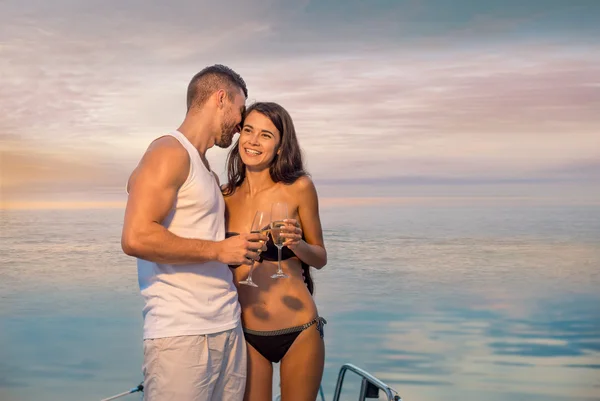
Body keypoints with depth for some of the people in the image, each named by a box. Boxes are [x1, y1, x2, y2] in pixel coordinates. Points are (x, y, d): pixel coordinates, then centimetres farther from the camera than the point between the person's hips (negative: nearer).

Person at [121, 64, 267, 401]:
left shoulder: (208, 171, 20)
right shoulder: (170, 152, -7)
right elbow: (136, 238, -18)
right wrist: (219, 250, -14)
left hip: (228, 329, 8)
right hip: (181, 334, -8)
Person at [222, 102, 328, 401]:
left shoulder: (299, 188, -6)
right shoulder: (225, 196, 0)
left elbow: (320, 258, 1)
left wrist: (297, 244, -17)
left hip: (299, 331, -1)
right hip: (247, 335, 2)